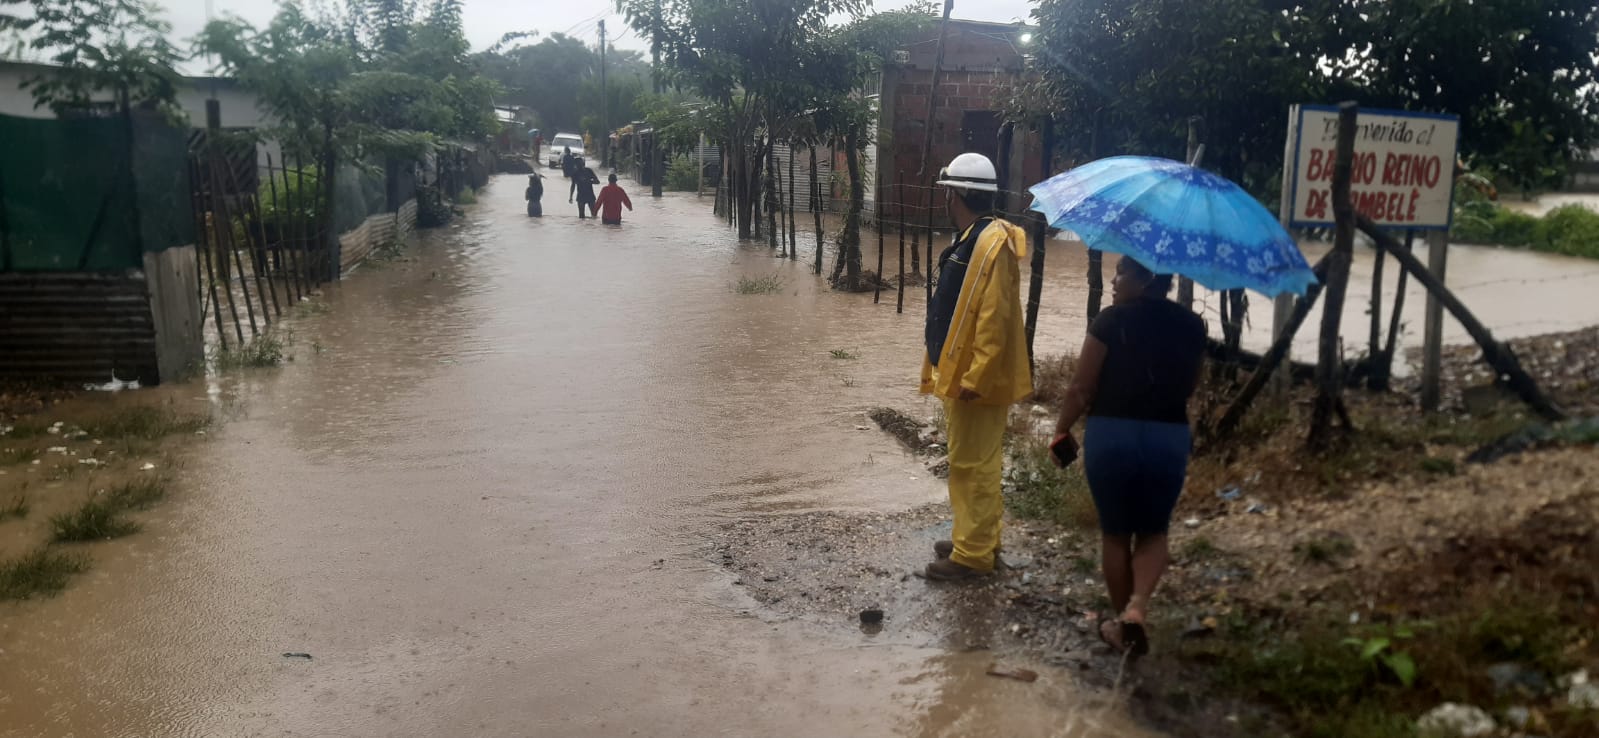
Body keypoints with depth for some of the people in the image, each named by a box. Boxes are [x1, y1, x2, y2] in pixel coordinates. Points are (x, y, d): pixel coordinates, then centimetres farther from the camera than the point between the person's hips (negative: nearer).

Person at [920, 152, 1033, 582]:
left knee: (972, 465, -3)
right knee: (970, 462, 18)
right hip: (961, 372, 10)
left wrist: (975, 377, -25)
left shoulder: (991, 243, -19)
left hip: (977, 379, -10)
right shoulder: (971, 239, 13)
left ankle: (974, 555, 6)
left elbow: (994, 318, -24)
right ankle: (975, 538, 30)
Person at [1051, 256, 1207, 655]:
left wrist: (1062, 430, 5)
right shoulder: (1191, 325, 4)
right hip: (1170, 437, 3)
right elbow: (1188, 387, 14)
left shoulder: (1112, 319, -9)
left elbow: (1081, 388, -8)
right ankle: (1138, 606, -5)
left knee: (1115, 532, 14)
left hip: (1111, 434, -3)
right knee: (1153, 531, 18)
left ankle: (1120, 619, 23)